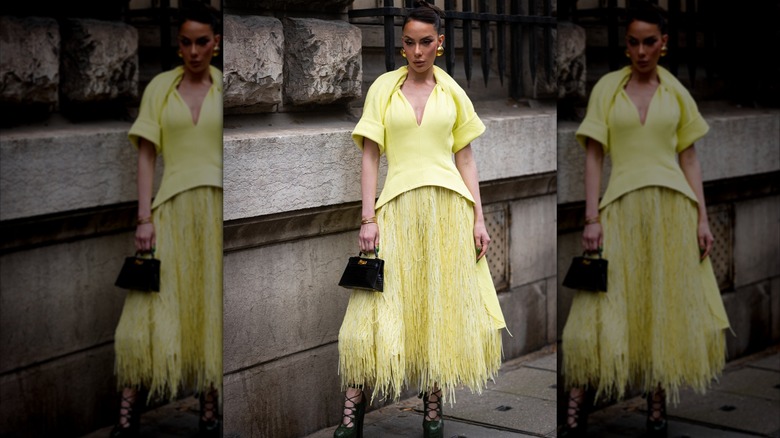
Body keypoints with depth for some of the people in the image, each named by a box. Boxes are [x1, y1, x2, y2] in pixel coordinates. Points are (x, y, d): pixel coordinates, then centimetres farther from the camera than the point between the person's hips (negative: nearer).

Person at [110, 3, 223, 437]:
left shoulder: (225, 89, 5)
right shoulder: (160, 87, 7)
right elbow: (147, 155, 5)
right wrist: (145, 217, -4)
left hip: (217, 207, 0)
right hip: (172, 208, 0)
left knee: (213, 308, 3)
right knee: (153, 307, -5)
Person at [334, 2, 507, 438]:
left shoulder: (453, 92, 10)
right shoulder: (383, 87, 5)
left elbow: (466, 158, 10)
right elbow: (370, 155, 2)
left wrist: (478, 218, 3)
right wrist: (369, 217, -6)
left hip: (449, 207, 2)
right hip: (398, 207, -2)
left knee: (444, 306, 4)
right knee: (381, 307, -6)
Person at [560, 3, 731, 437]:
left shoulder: (677, 93, 9)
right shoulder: (607, 87, 4)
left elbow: (690, 158, 9)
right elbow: (594, 156, 1)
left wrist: (702, 218, 1)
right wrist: (592, 217, -7)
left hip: (672, 208, 2)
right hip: (622, 209, -2)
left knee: (669, 307, 4)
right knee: (607, 308, -5)